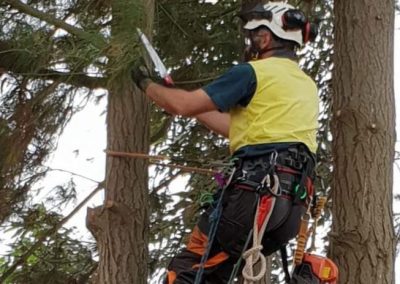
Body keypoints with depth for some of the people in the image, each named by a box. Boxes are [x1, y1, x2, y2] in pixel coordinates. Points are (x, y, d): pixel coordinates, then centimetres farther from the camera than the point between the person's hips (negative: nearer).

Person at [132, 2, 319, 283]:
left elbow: (184, 105, -2)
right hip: (295, 202, 8)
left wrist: (147, 85, 17)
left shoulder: (253, 72, -1)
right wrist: (186, 100, 33)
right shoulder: (308, 86, 24)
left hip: (255, 189, -8)